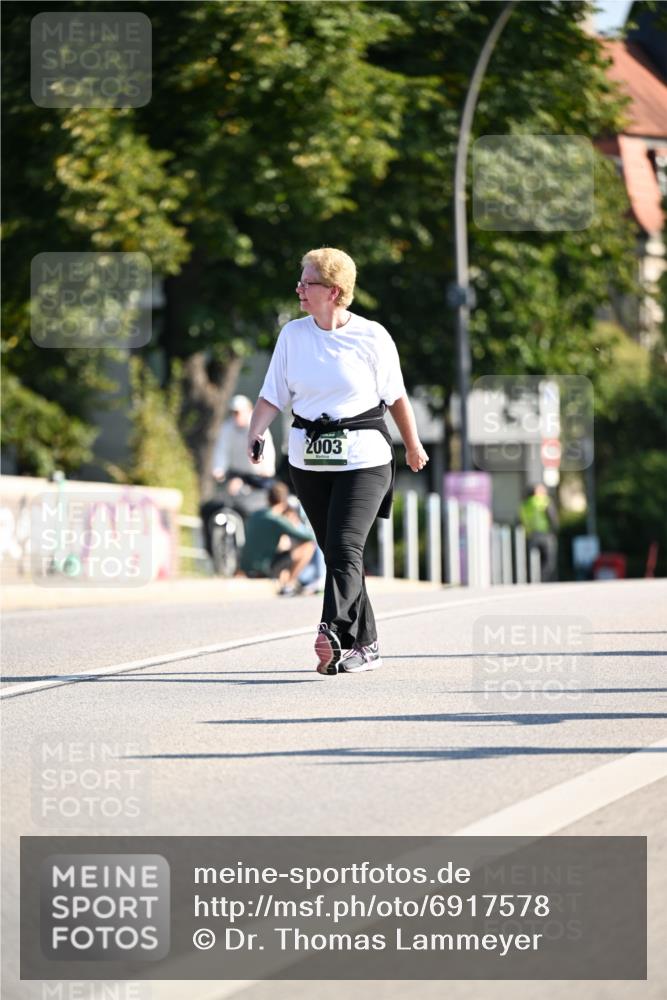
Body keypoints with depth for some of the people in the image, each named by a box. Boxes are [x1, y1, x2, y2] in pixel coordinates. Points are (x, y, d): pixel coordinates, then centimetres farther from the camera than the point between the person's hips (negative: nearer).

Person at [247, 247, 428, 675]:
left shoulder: (371, 336, -6)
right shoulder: (293, 334, 4)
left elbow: (396, 396, 6)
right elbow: (273, 395, 4)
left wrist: (414, 446, 17)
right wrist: (255, 435, -15)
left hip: (363, 457, -4)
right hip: (308, 459, 4)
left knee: (345, 546, -18)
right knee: (334, 552, 8)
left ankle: (333, 633, -30)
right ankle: (365, 645, 19)